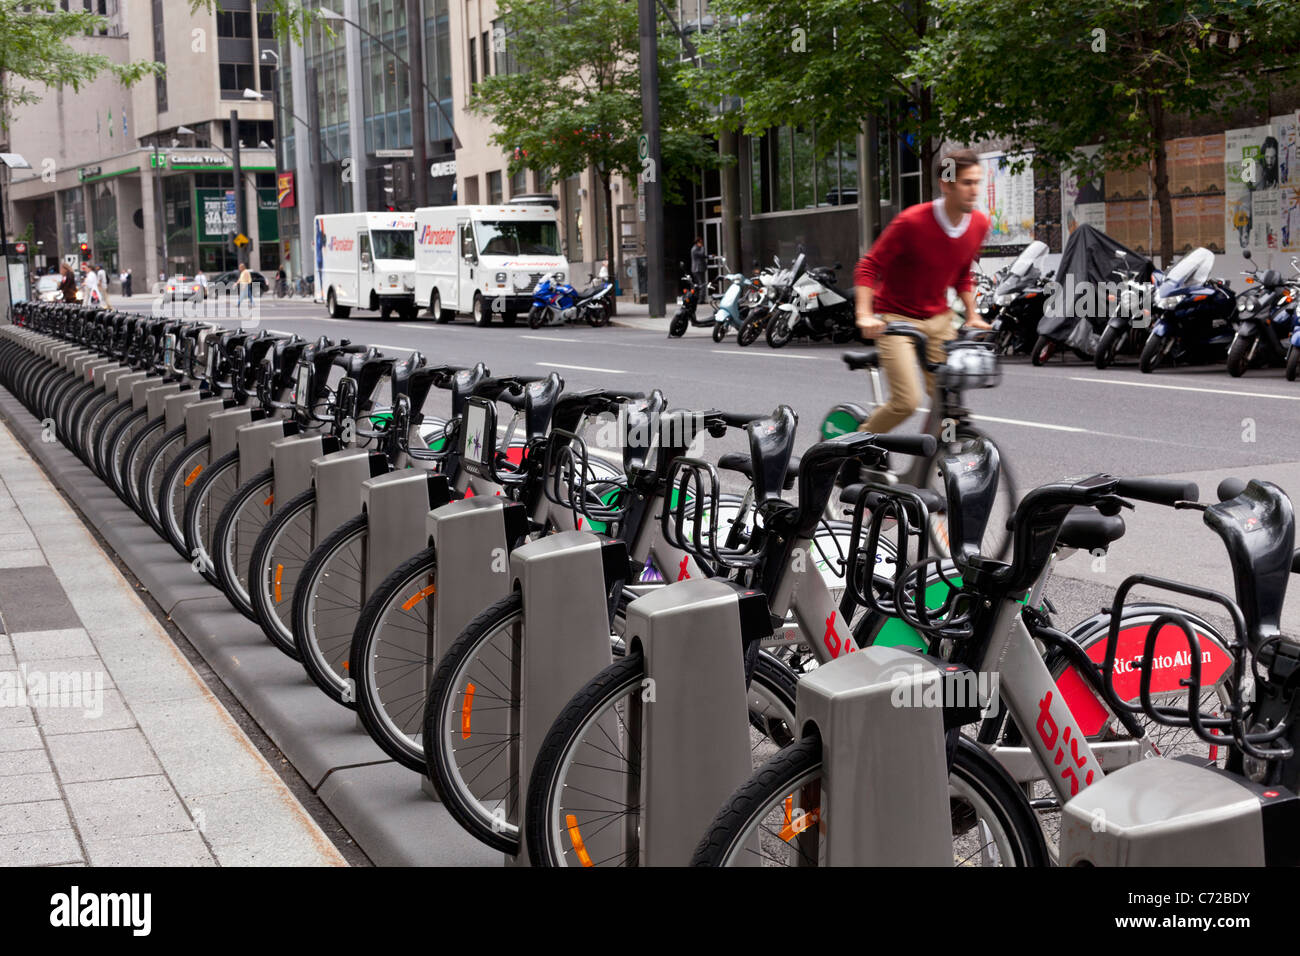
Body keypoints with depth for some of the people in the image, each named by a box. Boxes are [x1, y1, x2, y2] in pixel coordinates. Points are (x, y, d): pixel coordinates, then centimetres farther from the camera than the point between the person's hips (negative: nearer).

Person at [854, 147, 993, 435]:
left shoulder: (979, 223, -4)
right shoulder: (912, 222, -22)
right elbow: (869, 266, -16)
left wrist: (973, 316, 8)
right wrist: (865, 315, -28)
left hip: (938, 319, 6)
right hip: (896, 319, -6)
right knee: (906, 401, -17)